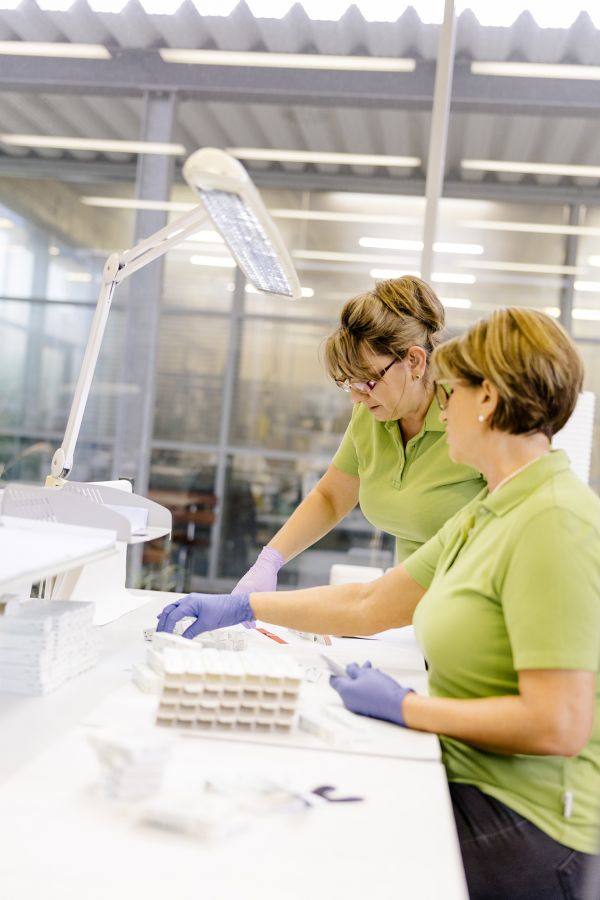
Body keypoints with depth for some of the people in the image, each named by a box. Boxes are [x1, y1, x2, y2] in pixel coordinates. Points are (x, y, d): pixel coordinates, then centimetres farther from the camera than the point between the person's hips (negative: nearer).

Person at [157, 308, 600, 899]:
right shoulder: (487, 514, 11)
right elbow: (368, 605, 15)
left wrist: (404, 707, -16)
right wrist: (241, 607, 17)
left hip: (525, 821, -8)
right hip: (468, 781, 8)